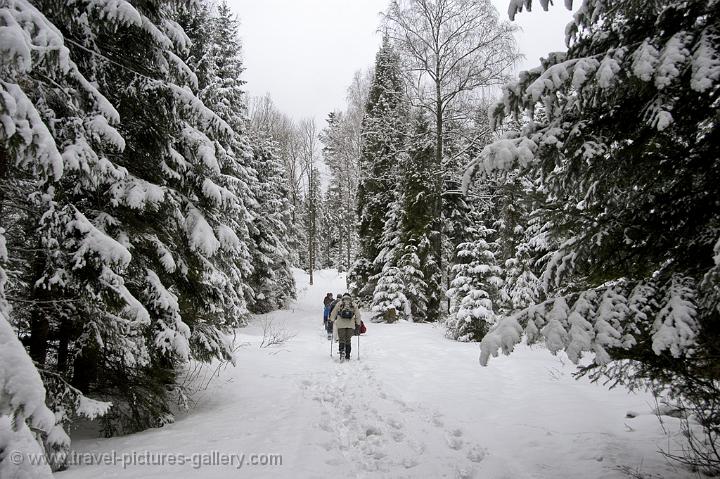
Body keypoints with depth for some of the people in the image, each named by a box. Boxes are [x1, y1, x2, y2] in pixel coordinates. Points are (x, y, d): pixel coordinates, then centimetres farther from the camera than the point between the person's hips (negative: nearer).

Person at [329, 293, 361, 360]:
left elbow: (333, 313, 9)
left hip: (341, 325, -1)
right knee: (348, 340, 11)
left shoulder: (339, 303, 7)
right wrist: (358, 323, 15)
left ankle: (342, 350, -22)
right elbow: (358, 315, 7)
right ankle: (347, 356, 10)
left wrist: (332, 320, 22)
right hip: (351, 325, 1)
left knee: (342, 339, 4)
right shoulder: (354, 305, 9)